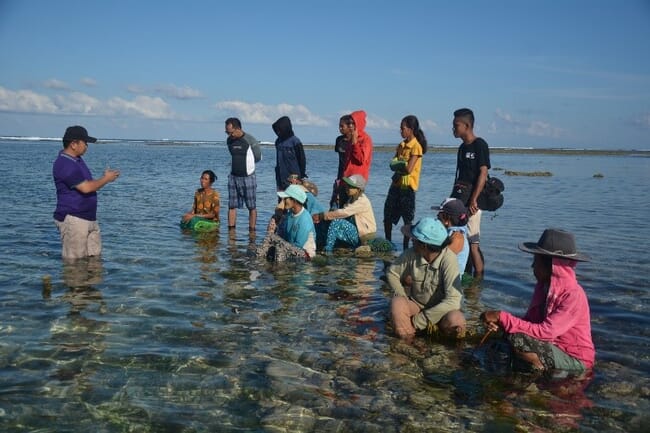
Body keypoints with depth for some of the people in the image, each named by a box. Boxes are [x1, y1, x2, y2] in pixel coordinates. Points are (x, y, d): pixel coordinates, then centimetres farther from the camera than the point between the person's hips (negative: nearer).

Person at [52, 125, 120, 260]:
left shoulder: (77, 159, 14)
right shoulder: (64, 165, -18)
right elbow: (86, 188, -22)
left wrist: (105, 178, 8)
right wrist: (106, 179, -9)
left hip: (90, 218, 10)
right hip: (72, 219, -10)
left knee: (95, 256, 12)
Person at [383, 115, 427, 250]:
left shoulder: (416, 146, -11)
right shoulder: (401, 145, 12)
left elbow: (408, 169, -20)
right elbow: (393, 164, 7)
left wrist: (397, 164, -4)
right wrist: (401, 165, -12)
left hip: (407, 187, -8)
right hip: (396, 184, 8)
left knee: (407, 219, 1)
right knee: (387, 216, 11)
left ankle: (406, 247, 10)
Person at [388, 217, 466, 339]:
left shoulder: (448, 260, -25)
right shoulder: (411, 254, -16)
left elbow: (452, 300, -29)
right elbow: (391, 273, 3)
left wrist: (419, 320, -27)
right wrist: (403, 297, -14)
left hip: (440, 308, -2)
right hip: (416, 304, 2)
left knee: (455, 321, -34)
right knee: (397, 303, -30)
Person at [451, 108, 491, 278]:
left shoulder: (480, 145, -9)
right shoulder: (462, 147, 15)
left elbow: (483, 173, -16)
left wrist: (473, 200, -21)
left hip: (471, 201, -8)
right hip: (460, 200, 9)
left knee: (473, 242, -8)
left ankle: (479, 276, 0)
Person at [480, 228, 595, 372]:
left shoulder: (573, 295, -23)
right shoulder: (543, 286, 1)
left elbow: (545, 332, -29)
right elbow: (529, 321, 1)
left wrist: (502, 317, -29)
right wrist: (498, 323, -18)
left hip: (575, 359, -8)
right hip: (553, 347, 8)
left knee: (516, 339, -25)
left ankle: (543, 371, -3)